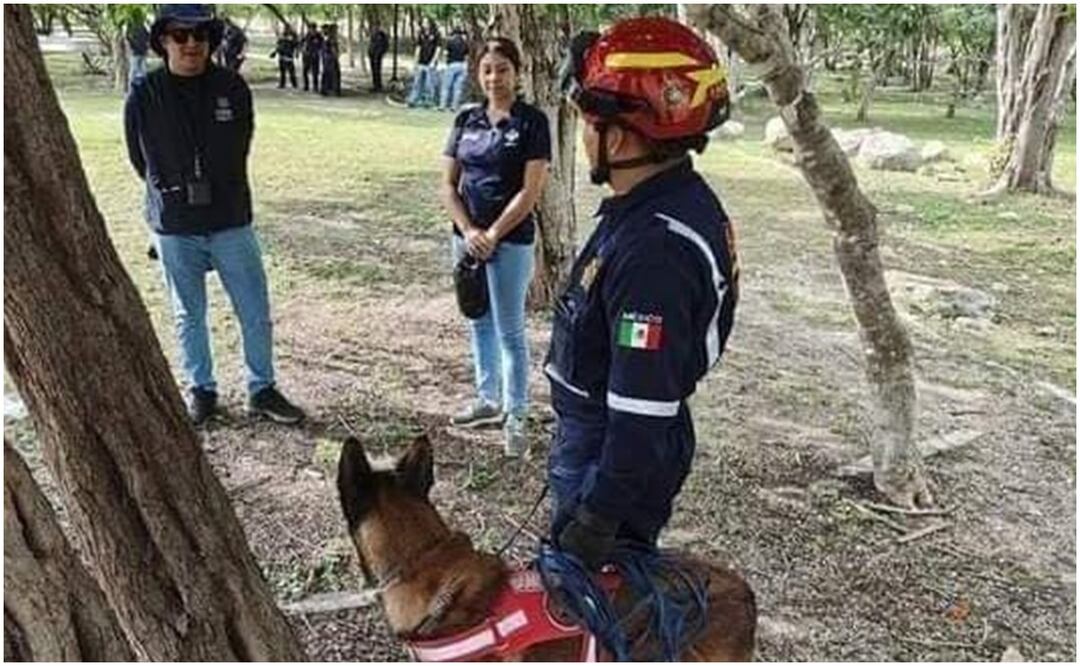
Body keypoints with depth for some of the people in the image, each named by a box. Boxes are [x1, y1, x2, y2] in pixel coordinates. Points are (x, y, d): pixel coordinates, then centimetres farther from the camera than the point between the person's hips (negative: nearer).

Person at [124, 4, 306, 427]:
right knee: (189, 316, 12)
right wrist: (175, 194, 13)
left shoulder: (233, 89, -4)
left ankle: (262, 390, 21)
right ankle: (200, 391, 28)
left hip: (231, 223, 1)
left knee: (256, 312, 5)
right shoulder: (144, 97, -7)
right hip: (174, 229, -1)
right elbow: (140, 160, 7)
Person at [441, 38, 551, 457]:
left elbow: (531, 191, -12)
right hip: (467, 237, 5)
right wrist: (468, 231, -8)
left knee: (510, 330, 0)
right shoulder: (466, 119, 6)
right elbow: (448, 184, 5)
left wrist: (492, 234, -14)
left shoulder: (531, 121, -7)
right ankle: (489, 401, 31)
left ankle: (516, 418, 10)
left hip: (510, 241, -5)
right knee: (479, 323, 16)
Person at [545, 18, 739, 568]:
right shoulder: (682, 198, 1)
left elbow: (642, 412, -30)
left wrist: (598, 516, -22)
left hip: (618, 456, -9)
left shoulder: (654, 249, -32)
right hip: (601, 435, 9)